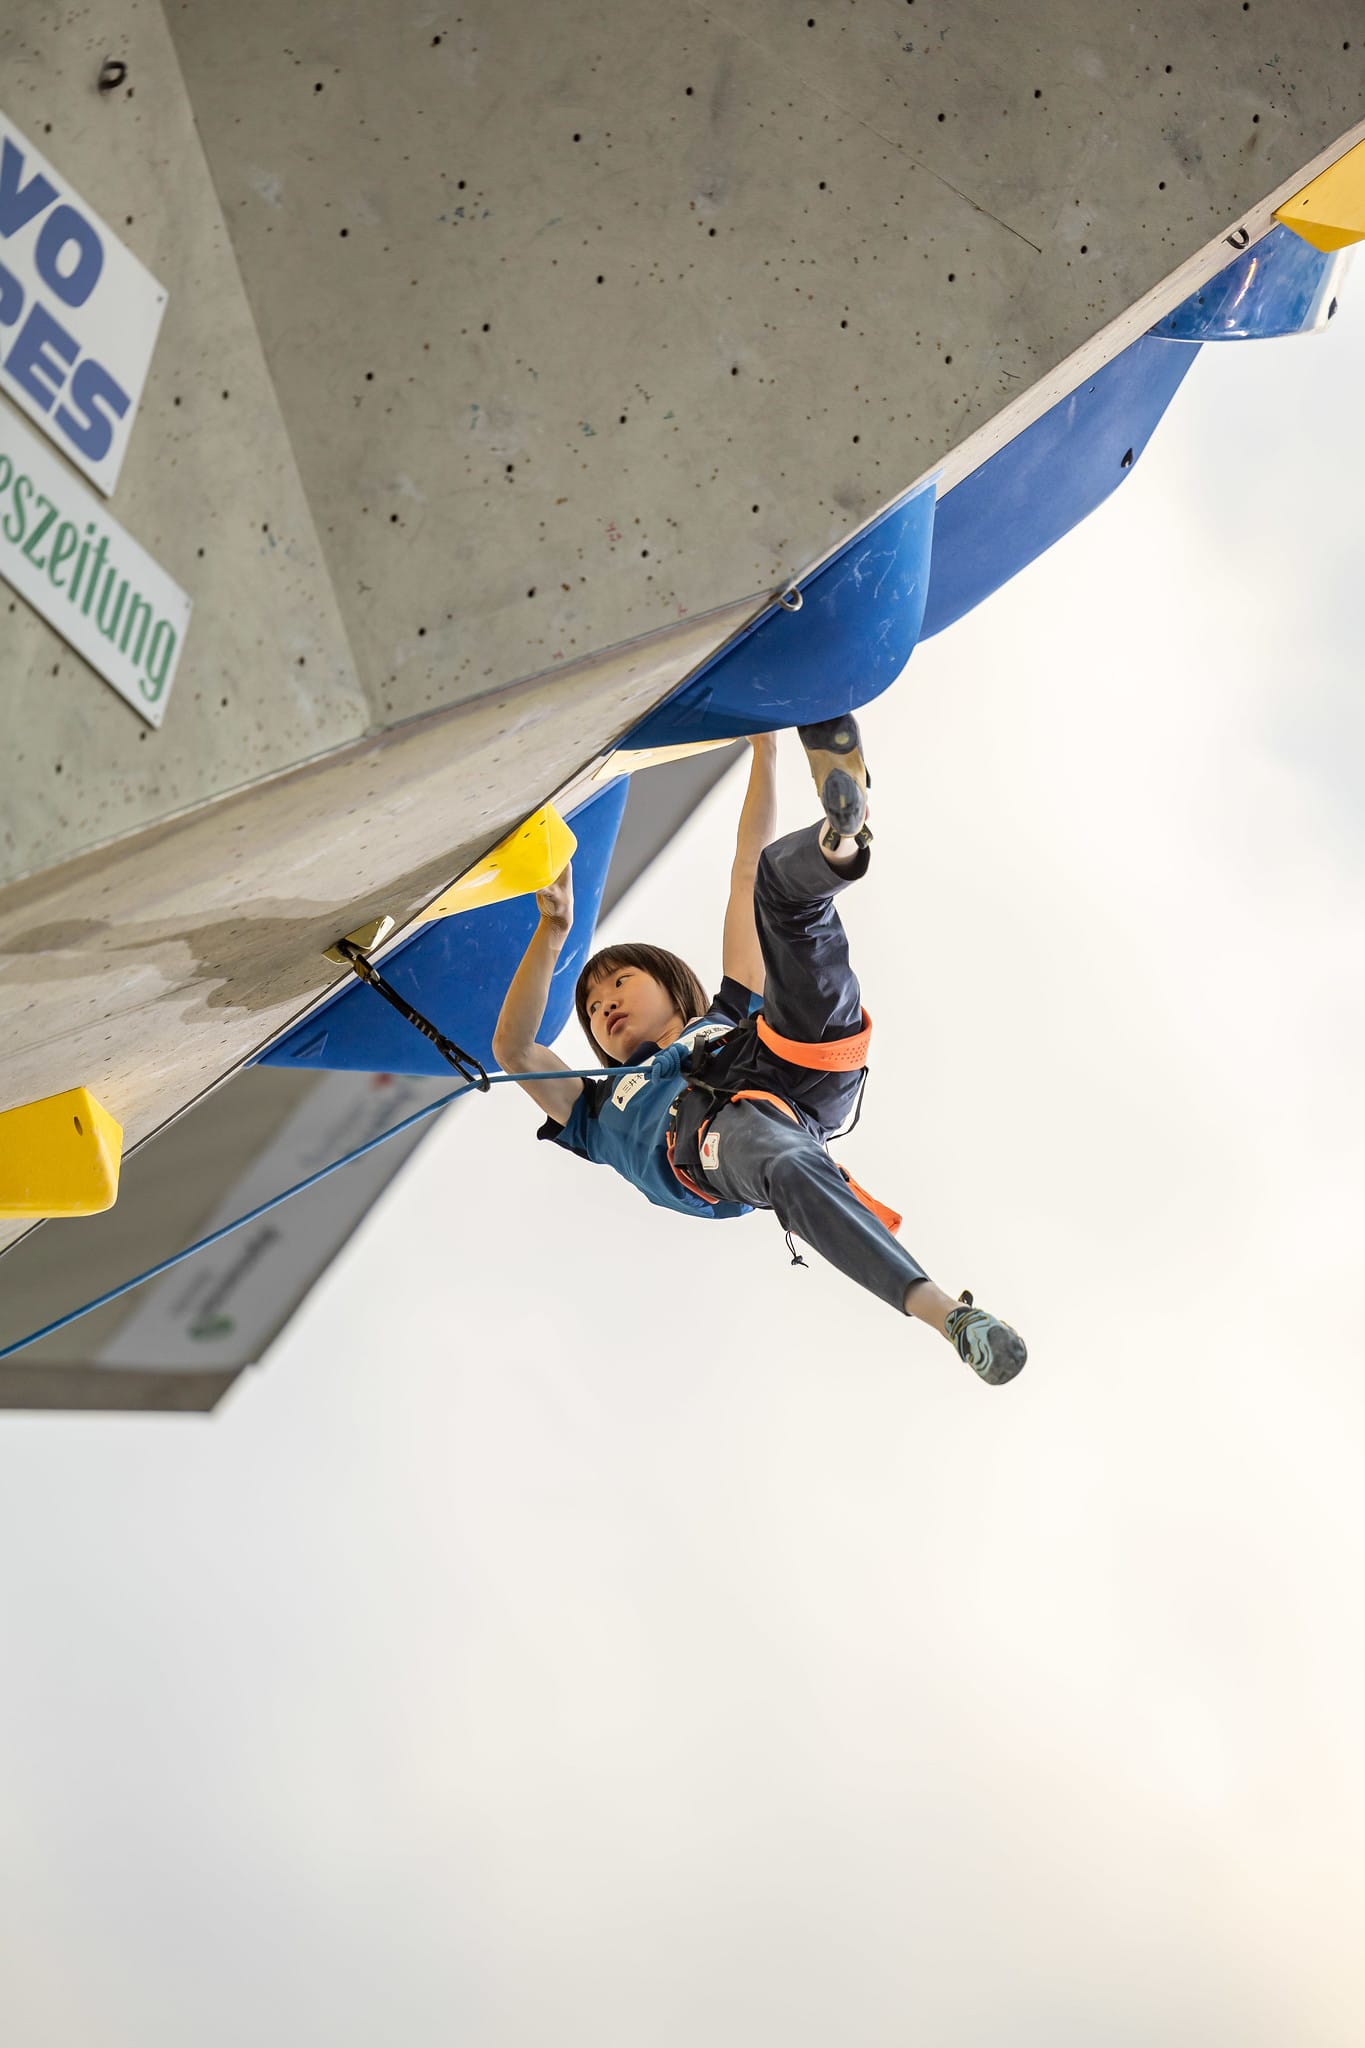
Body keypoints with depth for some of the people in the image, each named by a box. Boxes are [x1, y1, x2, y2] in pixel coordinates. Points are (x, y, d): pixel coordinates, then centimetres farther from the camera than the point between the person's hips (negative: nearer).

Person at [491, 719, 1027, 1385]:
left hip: (798, 1068, 2)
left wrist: (763, 751, 42)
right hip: (709, 1137, -2)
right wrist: (552, 932, 17)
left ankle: (838, 840, -43)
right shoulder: (601, 1110, 42)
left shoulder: (733, 1016, 44)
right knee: (791, 1169, -42)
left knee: (778, 875, -8)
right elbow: (512, 1048, 25)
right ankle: (945, 1312, -59)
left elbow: (743, 871, 42)